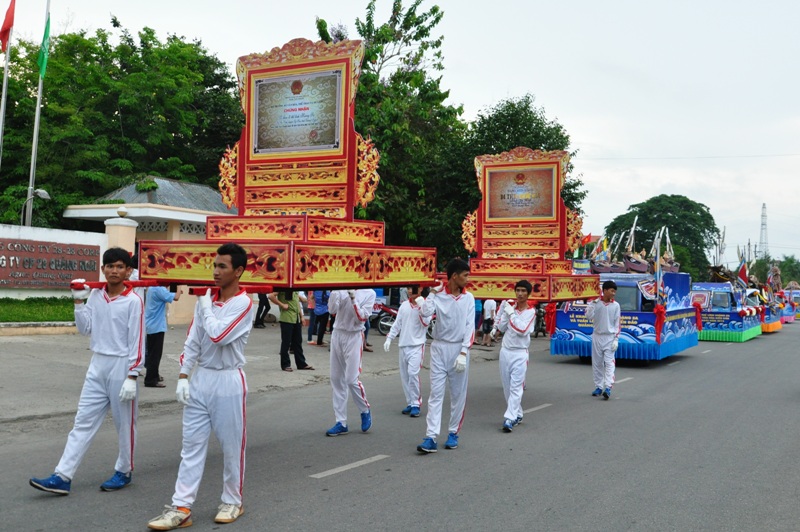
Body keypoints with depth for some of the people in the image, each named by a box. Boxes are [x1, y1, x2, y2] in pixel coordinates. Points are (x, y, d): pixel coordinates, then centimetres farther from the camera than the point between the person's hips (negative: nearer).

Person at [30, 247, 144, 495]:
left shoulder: (133, 301, -12)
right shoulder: (95, 295, 6)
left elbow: (137, 342, -12)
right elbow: (85, 329, 6)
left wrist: (131, 376, -15)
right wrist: (79, 301, -3)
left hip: (121, 366, -5)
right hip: (97, 365, 5)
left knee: (124, 424, 8)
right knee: (83, 421, 5)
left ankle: (124, 472, 24)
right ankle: (62, 477, 6)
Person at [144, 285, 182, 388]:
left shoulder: (151, 288, 9)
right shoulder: (159, 289, -20)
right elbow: (176, 297, -26)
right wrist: (179, 288, -8)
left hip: (150, 325, 9)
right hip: (157, 326, -9)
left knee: (152, 352, 18)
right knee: (155, 354, -3)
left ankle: (153, 375, 29)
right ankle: (150, 380, 1)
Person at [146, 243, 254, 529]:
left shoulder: (244, 303, -11)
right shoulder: (205, 299, 8)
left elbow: (218, 335, -24)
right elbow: (192, 342, 9)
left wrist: (206, 307, -8)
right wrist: (183, 377, 3)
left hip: (228, 381, -5)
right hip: (200, 378, 6)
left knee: (231, 445, 6)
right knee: (191, 445, 6)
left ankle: (233, 501, 23)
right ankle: (181, 507, 10)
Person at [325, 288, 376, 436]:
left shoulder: (369, 293, -4)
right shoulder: (342, 288, 5)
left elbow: (362, 318, -10)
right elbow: (332, 310, -4)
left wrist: (353, 299, -19)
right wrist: (335, 291, -15)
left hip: (354, 337, -4)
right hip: (337, 334, 4)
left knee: (351, 379, -8)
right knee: (336, 380, 6)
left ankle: (365, 411, 19)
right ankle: (341, 423, 13)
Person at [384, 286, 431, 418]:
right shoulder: (404, 305, 10)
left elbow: (426, 323, -15)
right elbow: (397, 323, 14)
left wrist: (421, 307, -21)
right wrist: (389, 338, 7)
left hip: (417, 345, -5)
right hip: (403, 345, 5)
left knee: (412, 372, -18)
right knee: (404, 376, 6)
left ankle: (416, 404, -8)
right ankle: (410, 403, 16)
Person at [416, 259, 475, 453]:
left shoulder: (468, 298, 1)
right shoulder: (438, 294, -3)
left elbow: (469, 327, -3)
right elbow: (426, 313, -20)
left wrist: (463, 353, -11)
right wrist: (433, 293, -14)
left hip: (459, 349, 1)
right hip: (439, 348, -1)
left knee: (458, 394, 8)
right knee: (436, 393, -3)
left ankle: (453, 433, 22)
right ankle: (431, 437, -5)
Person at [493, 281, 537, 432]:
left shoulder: (531, 311, -3)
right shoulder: (510, 306, 8)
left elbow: (523, 330, -16)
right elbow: (501, 328, 4)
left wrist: (512, 313, -13)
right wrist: (505, 311, -7)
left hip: (520, 353, -5)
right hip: (505, 351, 5)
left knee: (516, 387, -11)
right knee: (507, 386, 9)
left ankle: (510, 419, -16)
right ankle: (517, 414, 22)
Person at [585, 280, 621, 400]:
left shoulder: (615, 305, 2)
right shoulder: (595, 303, 1)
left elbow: (617, 323, 1)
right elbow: (588, 317, -8)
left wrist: (616, 339, -5)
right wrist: (592, 304, -16)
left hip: (609, 337, -1)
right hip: (597, 336, 1)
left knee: (609, 363, -10)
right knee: (597, 363, 6)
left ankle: (608, 388, -17)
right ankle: (598, 387, 14)